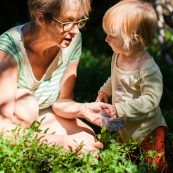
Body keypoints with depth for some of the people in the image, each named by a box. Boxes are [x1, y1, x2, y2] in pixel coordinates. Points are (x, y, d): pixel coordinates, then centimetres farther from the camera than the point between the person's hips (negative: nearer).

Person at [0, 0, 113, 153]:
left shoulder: (73, 40, -14)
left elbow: (61, 101, -4)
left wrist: (82, 109, -27)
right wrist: (61, 141, -39)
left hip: (42, 115, 4)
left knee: (89, 139, -20)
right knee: (26, 104, -35)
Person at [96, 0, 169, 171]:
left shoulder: (148, 68, -31)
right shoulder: (118, 56, -5)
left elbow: (151, 100, -33)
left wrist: (120, 109, -36)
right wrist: (105, 91, -1)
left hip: (146, 130, -8)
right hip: (124, 127, 8)